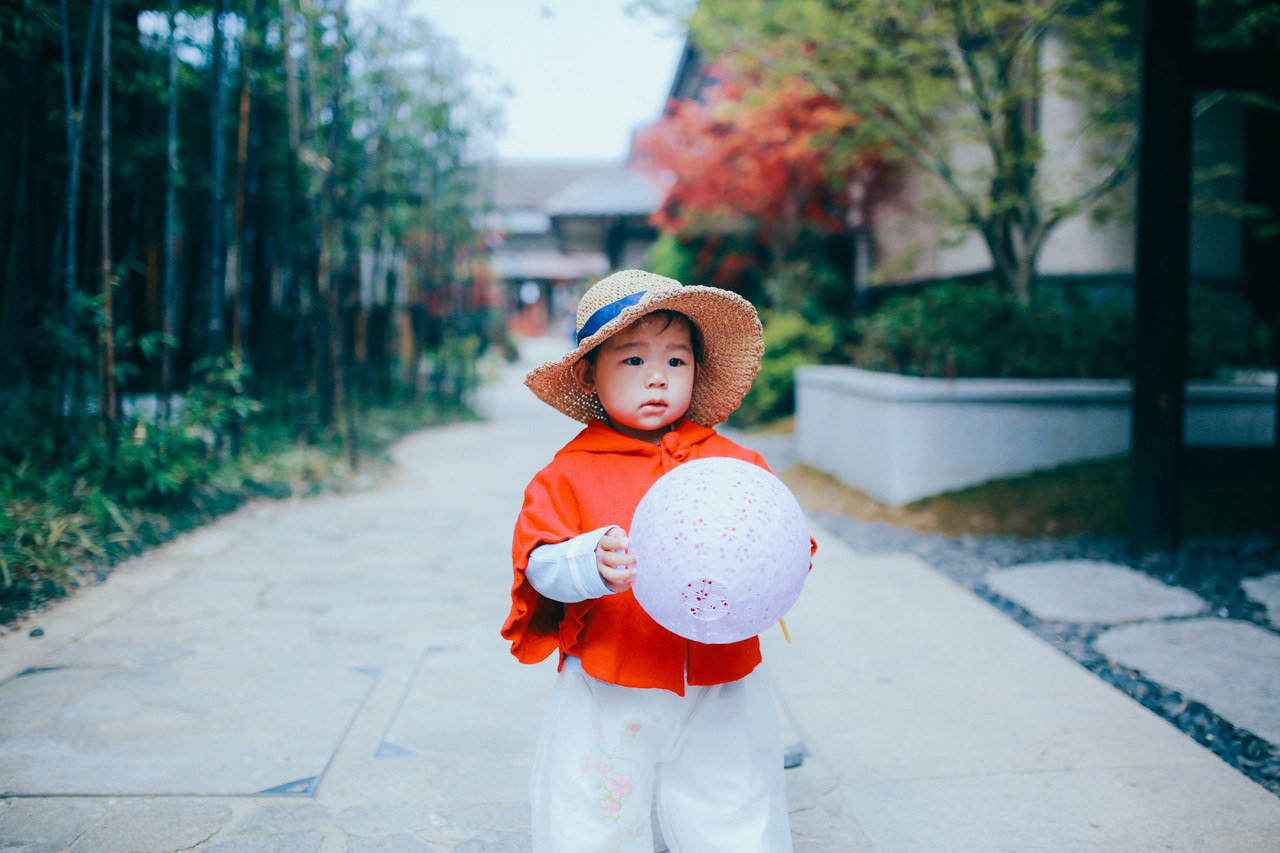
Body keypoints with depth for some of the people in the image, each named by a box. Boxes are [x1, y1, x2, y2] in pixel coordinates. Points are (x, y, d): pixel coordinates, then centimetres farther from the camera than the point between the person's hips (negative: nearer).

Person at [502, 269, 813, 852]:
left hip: (721, 693, 2)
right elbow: (538, 563, -9)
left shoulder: (735, 463, 3)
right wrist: (591, 562, -29)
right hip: (609, 694, -1)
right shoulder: (568, 475, -2)